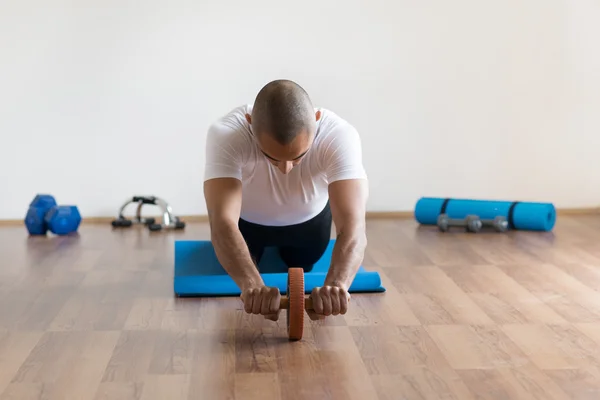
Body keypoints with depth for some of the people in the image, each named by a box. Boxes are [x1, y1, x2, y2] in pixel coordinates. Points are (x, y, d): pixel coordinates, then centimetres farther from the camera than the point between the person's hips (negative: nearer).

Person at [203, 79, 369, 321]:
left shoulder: (340, 136, -41)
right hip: (245, 220, 0)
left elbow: (353, 226, -50)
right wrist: (253, 286, -71)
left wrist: (337, 284, -70)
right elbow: (223, 223, -53)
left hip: (310, 220, 1)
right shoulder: (226, 135, -43)